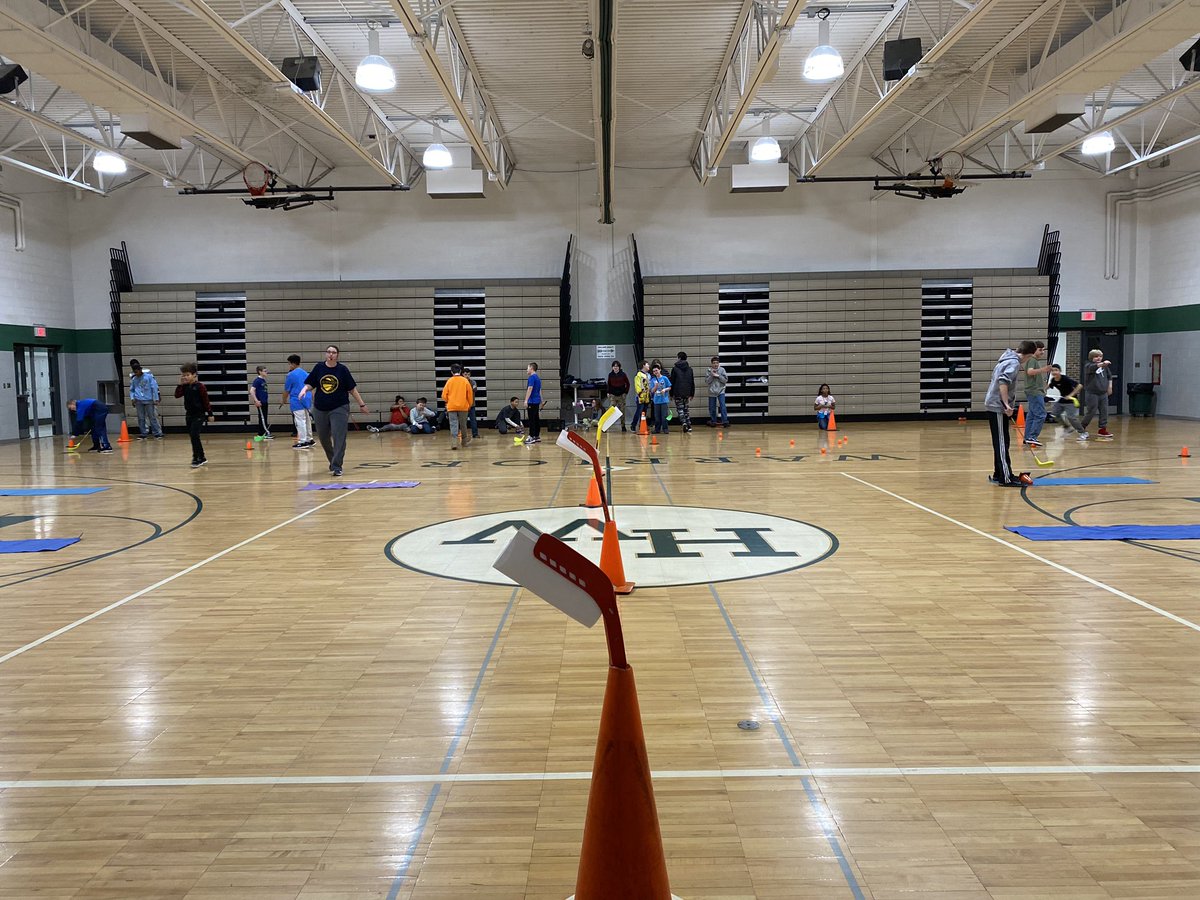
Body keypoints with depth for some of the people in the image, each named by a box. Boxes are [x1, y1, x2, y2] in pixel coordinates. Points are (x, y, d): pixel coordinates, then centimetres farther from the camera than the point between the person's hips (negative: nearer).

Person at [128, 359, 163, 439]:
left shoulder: (148, 376, -3)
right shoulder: (133, 379, 8)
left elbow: (154, 387, -1)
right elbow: (131, 390, 18)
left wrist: (156, 399, -4)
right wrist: (132, 398, 3)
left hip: (149, 400, -3)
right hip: (139, 401, 3)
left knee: (152, 417, -1)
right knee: (141, 418, 4)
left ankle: (157, 434, 2)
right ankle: (143, 434, 10)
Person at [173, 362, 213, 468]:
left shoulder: (200, 387, -10)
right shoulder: (185, 387, 8)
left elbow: (206, 401, -9)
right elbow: (177, 395, -2)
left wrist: (210, 414, -8)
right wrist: (180, 384, -7)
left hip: (199, 415, -7)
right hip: (189, 415, 7)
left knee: (194, 435, -16)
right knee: (193, 436, 11)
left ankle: (197, 458, -12)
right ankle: (202, 458, 21)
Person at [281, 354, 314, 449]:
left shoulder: (290, 375, -9)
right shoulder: (305, 373, 11)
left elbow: (287, 390, -4)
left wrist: (283, 401, 12)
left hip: (297, 401, -7)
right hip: (307, 399, 7)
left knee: (300, 422, -5)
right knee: (306, 420, 16)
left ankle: (302, 442, -6)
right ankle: (309, 440, 21)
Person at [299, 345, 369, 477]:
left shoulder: (342, 369, -2)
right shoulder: (319, 368, 2)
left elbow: (352, 389, 2)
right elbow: (310, 384, 6)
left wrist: (361, 404, 3)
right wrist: (305, 389, -16)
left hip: (339, 408, -3)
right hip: (320, 409, 3)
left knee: (339, 438, -10)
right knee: (323, 438, 12)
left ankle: (336, 467, -7)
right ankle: (333, 460, 35)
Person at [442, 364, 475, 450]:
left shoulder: (449, 381, -1)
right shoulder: (465, 381, 0)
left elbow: (444, 395, -1)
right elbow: (470, 394, 4)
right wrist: (470, 405, 17)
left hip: (452, 406, -1)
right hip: (463, 406, 1)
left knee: (453, 425, -3)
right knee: (463, 425, 14)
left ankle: (454, 443, -17)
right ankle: (464, 441, 29)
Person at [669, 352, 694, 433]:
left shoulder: (675, 368, -4)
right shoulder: (689, 369, 10)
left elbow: (672, 382, -3)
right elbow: (692, 383, 12)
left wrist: (671, 394, 3)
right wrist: (692, 394, 15)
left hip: (678, 393, -4)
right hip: (687, 393, 4)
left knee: (680, 409, 0)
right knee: (686, 409, 14)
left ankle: (684, 424, -18)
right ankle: (689, 426, 9)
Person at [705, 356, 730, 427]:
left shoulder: (722, 370, -3)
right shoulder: (708, 370, -2)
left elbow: (725, 380, -6)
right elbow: (707, 381, -5)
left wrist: (718, 376, -16)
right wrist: (712, 375, -18)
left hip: (721, 391, -1)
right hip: (712, 392, 1)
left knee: (722, 407, -11)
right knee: (712, 408, 7)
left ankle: (725, 421, -8)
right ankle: (713, 422, 20)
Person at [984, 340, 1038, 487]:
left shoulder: (1008, 358, 13)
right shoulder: (1014, 363, -16)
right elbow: (1003, 381, -30)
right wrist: (1006, 404, -31)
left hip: (994, 405, 9)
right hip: (998, 407, -9)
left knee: (1001, 442, 15)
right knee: (1002, 443, -6)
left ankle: (999, 474, 22)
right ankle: (1006, 478, -2)